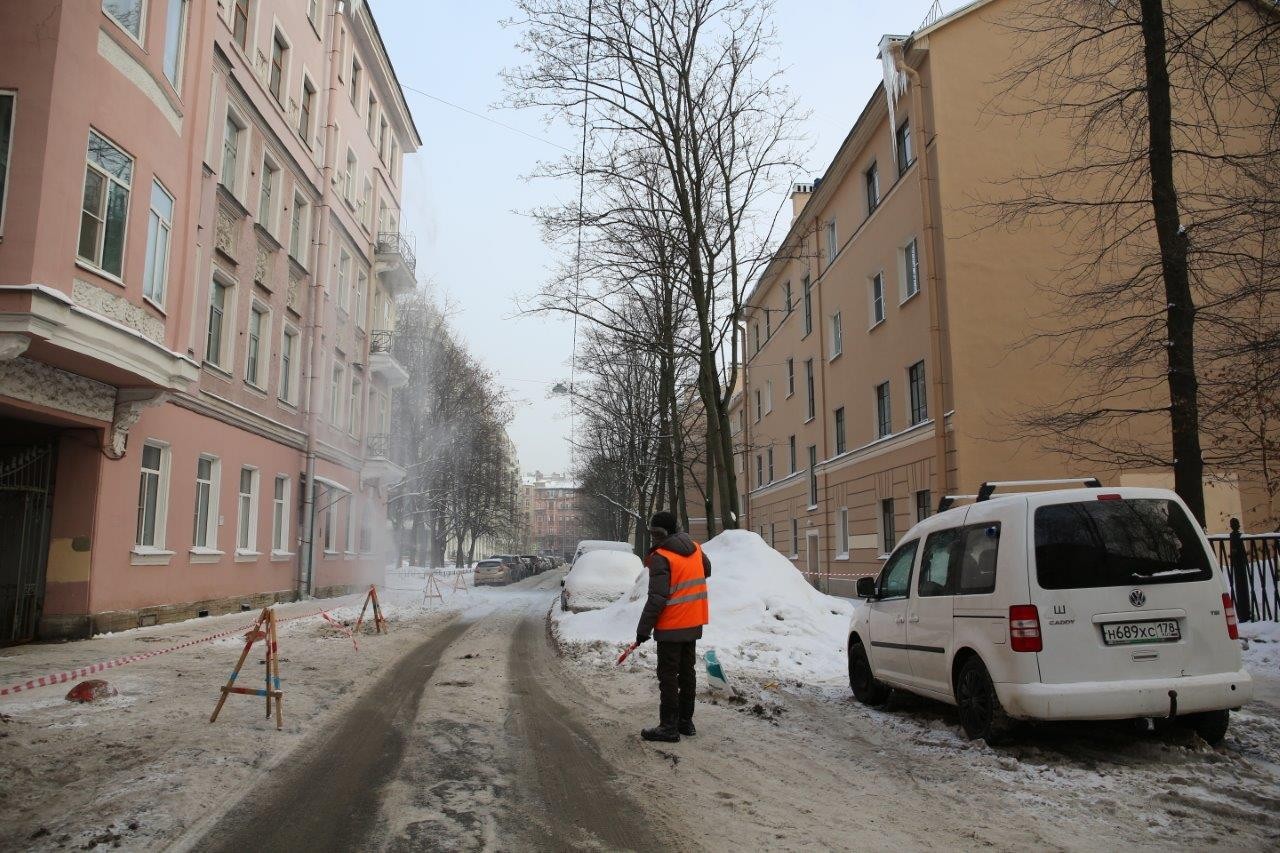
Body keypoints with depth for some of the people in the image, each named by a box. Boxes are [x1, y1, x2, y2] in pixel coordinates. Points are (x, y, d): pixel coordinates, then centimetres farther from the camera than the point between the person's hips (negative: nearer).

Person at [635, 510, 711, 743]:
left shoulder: (661, 558, -18)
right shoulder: (695, 549, 4)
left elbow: (656, 599, -21)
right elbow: (707, 571, 24)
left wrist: (643, 629, -15)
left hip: (671, 626, -7)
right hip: (694, 624, 7)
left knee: (668, 676, 1)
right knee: (687, 672, 16)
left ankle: (669, 727, 5)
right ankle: (686, 722, 23)